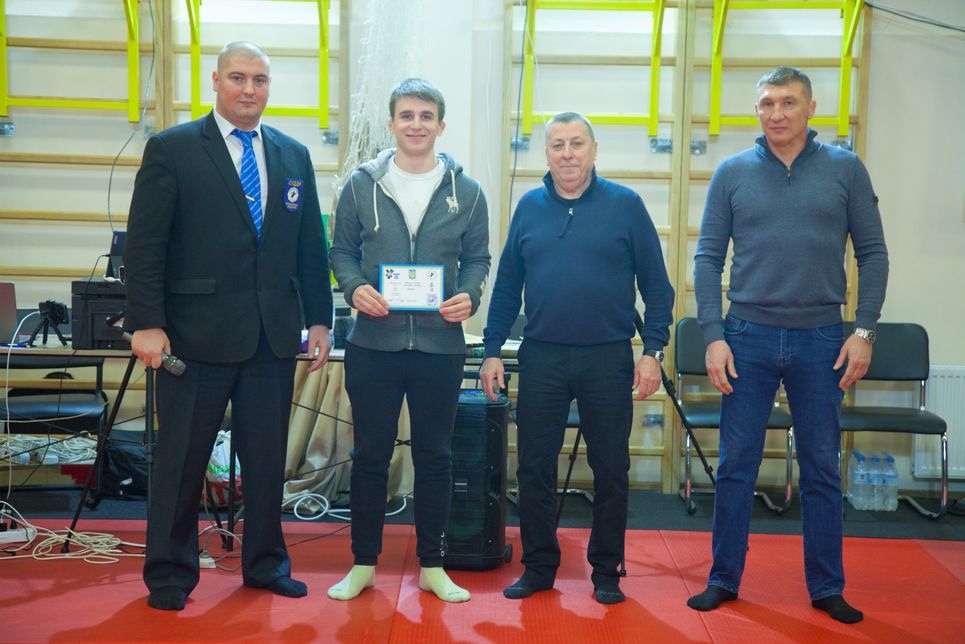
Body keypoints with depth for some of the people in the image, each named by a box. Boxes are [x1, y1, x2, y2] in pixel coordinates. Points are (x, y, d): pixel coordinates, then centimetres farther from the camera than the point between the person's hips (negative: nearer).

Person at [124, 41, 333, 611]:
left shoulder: (294, 156, 12)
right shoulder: (172, 150, 0)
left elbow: (311, 247, 14)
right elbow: (144, 245, -5)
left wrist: (319, 319, 9)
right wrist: (146, 323, -11)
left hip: (274, 336, 4)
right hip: (198, 333, -3)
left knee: (267, 456, 11)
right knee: (182, 458, 6)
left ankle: (266, 564, 27)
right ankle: (170, 574, 21)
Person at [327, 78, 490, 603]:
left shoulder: (466, 192, 5)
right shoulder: (361, 185, 3)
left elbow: (477, 257, 10)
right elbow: (341, 250, 8)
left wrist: (469, 295, -10)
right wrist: (354, 287, -11)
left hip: (440, 344, 1)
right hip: (373, 343, 0)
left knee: (435, 457, 9)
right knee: (370, 456, 7)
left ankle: (432, 565, 22)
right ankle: (363, 564, 21)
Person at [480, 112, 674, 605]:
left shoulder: (626, 205, 0)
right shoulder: (529, 208, 7)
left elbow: (656, 286, 0)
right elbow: (506, 286, 10)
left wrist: (653, 350, -7)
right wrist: (492, 350, 5)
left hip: (608, 360, -2)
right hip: (541, 357, 2)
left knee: (610, 472, 7)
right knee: (534, 469, 7)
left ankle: (606, 572, 23)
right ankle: (538, 567, 22)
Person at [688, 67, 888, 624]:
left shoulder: (845, 169, 2)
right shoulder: (733, 173, 2)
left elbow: (873, 254, 3)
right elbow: (709, 259, 2)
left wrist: (864, 331, -4)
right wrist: (714, 337, -6)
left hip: (821, 340, 0)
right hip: (749, 337, 0)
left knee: (823, 469, 9)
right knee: (736, 467, 6)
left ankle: (827, 588, 22)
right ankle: (724, 580, 19)